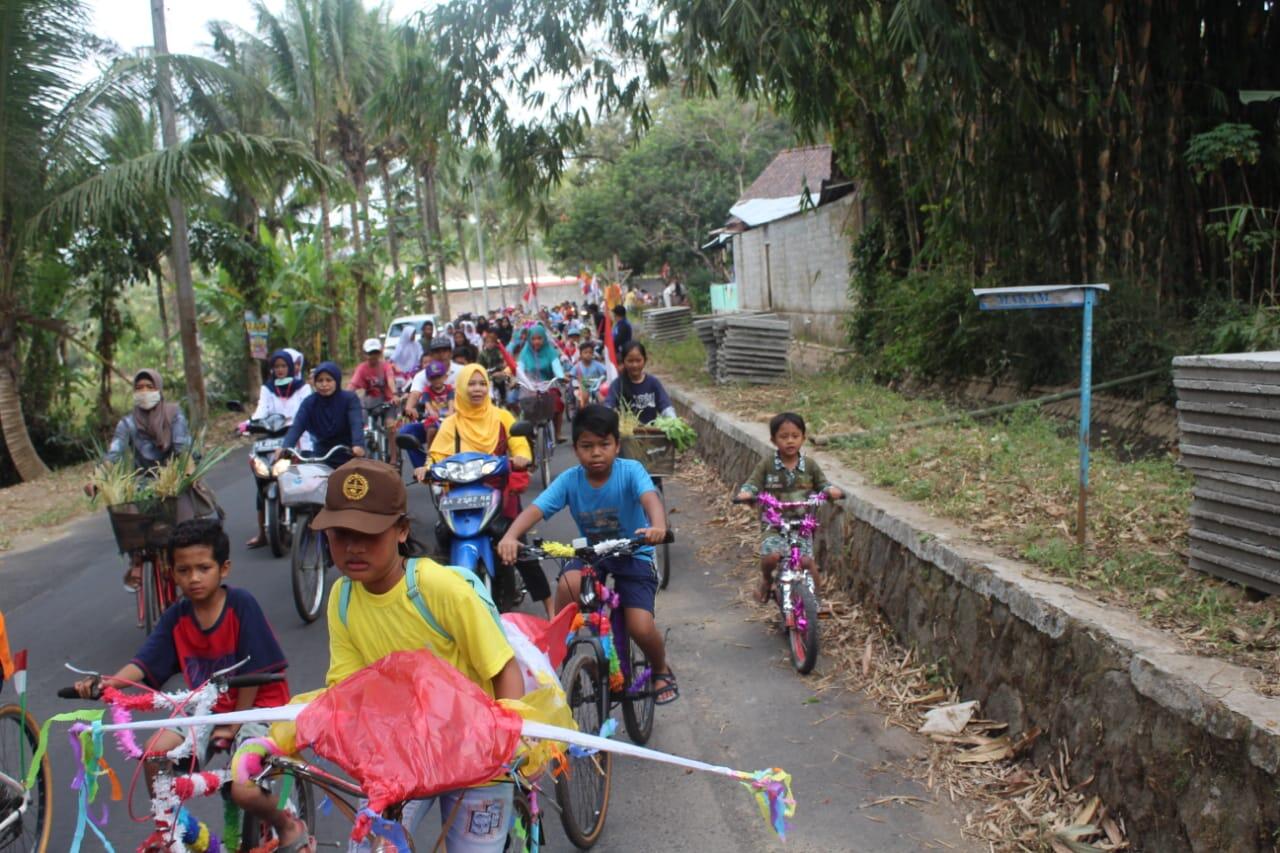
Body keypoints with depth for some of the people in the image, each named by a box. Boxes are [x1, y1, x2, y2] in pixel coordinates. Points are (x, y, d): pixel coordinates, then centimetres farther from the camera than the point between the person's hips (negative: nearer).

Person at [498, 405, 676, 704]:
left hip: (633, 555, -2)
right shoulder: (569, 480, -13)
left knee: (640, 627, -17)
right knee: (568, 584, -30)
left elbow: (650, 498, -38)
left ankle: (662, 670, 19)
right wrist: (511, 537, -44)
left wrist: (658, 527, -61)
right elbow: (535, 509, -24)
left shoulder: (630, 471, -20)